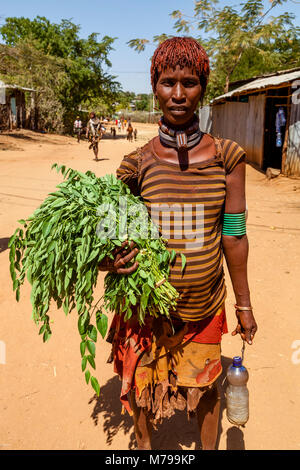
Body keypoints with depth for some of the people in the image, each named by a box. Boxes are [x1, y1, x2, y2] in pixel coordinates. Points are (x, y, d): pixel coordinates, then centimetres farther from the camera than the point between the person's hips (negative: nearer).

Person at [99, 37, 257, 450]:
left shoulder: (226, 157, -6)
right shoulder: (138, 163, -7)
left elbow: (234, 235, -2)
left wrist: (243, 304, 4)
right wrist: (107, 260, -21)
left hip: (206, 304, 0)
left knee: (206, 384, 19)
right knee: (142, 382, 19)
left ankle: (209, 447, 49)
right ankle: (144, 443, 51)